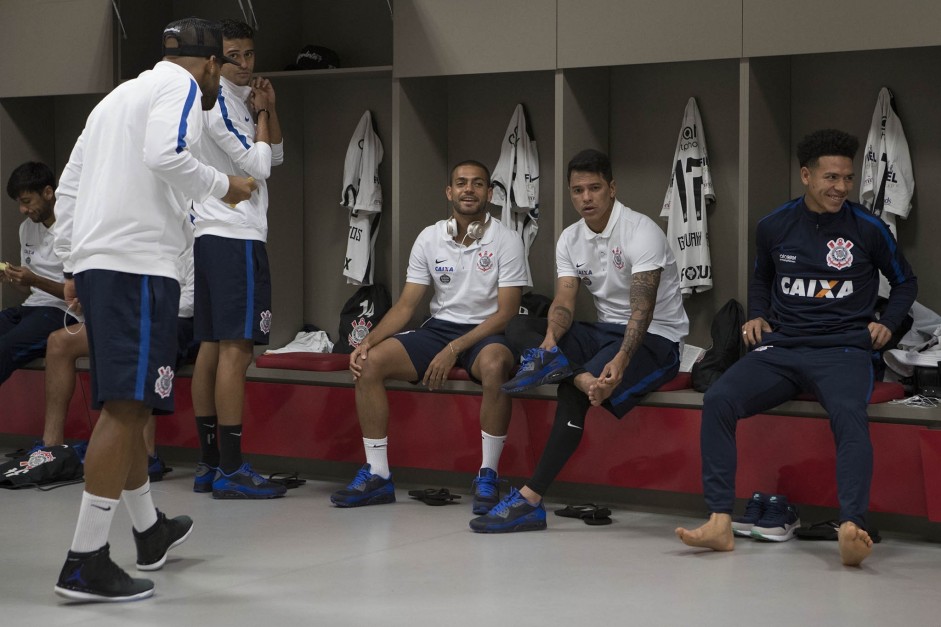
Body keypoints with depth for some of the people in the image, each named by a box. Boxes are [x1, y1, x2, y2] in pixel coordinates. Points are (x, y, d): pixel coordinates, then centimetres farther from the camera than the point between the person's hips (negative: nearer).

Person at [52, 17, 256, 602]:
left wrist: (74, 264, 24)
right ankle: (86, 562, -17)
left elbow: (69, 185, 24)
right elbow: (166, 155, -18)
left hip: (95, 262, 9)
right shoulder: (180, 83, 1)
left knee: (128, 403, 19)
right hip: (139, 263, -9)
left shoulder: (119, 94, 26)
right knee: (126, 405, -12)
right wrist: (223, 185, -3)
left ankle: (150, 530, 33)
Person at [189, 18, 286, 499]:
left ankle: (209, 464, 11)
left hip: (209, 237, 10)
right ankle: (230, 471, -14)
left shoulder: (238, 98, 20)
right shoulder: (220, 102, -10)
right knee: (236, 347, -12)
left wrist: (268, 108, 8)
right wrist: (260, 114, 0)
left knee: (211, 346, 8)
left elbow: (276, 155, 21)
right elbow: (258, 165, -12)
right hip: (235, 237, -10)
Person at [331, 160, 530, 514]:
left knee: (494, 365, -40)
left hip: (487, 333, -4)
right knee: (369, 362, -18)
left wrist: (454, 350, -21)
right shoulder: (429, 239, 6)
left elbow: (506, 312, -11)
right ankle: (377, 476, -11)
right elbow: (406, 305, 6)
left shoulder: (506, 241, -6)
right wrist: (369, 340, -11)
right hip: (439, 327, 4)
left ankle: (487, 477, -26)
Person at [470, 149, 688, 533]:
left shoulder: (641, 232, -15)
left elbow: (643, 309, -25)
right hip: (606, 332, 8)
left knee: (572, 392, -31)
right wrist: (551, 339, -27)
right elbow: (564, 303, -3)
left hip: (655, 339, -8)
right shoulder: (570, 240, 7)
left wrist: (621, 360, -42)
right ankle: (582, 376, -37)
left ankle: (530, 500, -30)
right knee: (519, 328, -9)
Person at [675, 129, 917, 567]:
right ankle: (720, 523, -27)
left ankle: (851, 531, -49)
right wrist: (757, 316, 12)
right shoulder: (774, 226, 9)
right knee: (718, 400, -24)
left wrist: (888, 323, 3)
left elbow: (905, 282, 19)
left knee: (849, 413, -37)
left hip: (843, 349, -3)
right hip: (780, 348, 3)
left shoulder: (868, 228, 3)